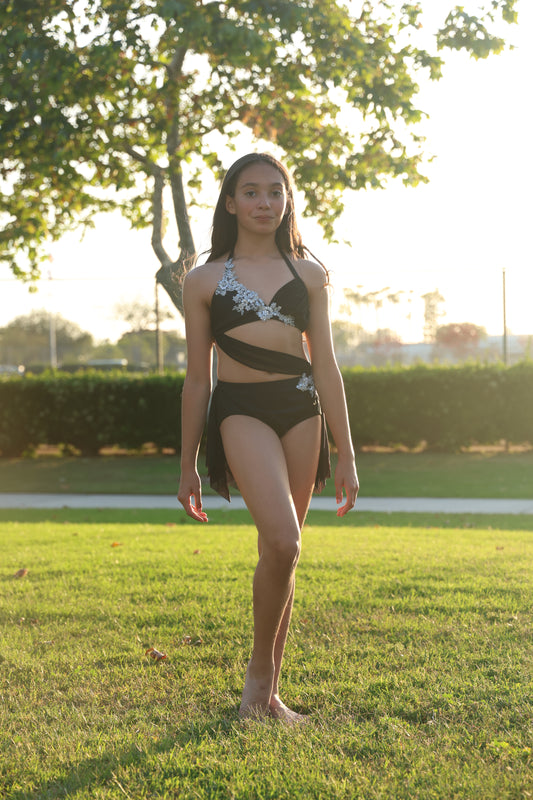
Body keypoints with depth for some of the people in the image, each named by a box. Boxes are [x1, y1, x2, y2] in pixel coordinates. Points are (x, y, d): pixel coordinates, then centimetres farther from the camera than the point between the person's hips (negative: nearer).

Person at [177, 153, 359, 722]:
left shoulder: (308, 274, 12)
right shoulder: (204, 280, 7)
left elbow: (325, 366, 11)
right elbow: (196, 379, 9)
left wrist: (345, 455, 8)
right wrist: (186, 466, 10)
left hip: (301, 409, 3)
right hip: (240, 411, -3)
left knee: (283, 549, 5)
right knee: (282, 539, -23)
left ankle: (268, 693, 19)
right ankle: (260, 668, 0)